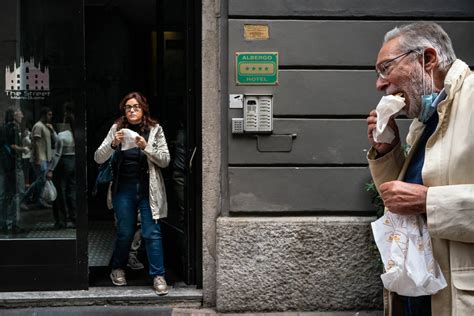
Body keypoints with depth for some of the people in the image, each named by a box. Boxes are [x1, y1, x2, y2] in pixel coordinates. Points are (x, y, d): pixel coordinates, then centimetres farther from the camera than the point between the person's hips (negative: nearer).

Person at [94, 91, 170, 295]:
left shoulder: (154, 129, 1)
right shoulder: (117, 129, 2)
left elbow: (165, 160, -3)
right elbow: (98, 158, -1)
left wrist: (146, 147, -17)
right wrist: (113, 143, -19)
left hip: (148, 190, -1)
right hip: (124, 189, 1)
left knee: (152, 233, -3)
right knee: (125, 233, 9)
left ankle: (158, 276, 4)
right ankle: (118, 269, 30)